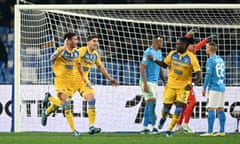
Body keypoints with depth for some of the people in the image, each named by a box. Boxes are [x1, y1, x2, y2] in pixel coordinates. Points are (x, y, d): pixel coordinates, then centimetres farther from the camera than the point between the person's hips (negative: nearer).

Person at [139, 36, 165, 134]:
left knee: (149, 104, 7)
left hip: (155, 82, 8)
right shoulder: (148, 53, -14)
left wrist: (164, 80, 17)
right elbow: (142, 68, -17)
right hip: (147, 82, -8)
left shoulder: (159, 52, 12)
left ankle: (145, 127, 10)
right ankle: (154, 126, -10)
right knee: (152, 102, -13)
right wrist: (145, 84, -22)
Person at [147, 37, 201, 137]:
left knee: (179, 106, -13)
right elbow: (164, 65, 14)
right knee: (166, 106, 3)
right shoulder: (172, 54, -2)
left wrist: (192, 84, -34)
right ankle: (163, 118, 39)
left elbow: (198, 75, -17)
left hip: (183, 86, -3)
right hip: (171, 84, 3)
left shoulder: (191, 57, -15)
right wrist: (154, 60, -1)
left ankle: (170, 130, -1)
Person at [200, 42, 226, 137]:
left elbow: (208, 75, -14)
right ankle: (222, 131, 8)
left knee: (211, 109, -8)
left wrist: (204, 88, -8)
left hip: (214, 87, -8)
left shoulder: (210, 60, -10)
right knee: (220, 109, 9)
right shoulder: (220, 60, 15)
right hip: (221, 87, 8)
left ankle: (210, 132, -13)